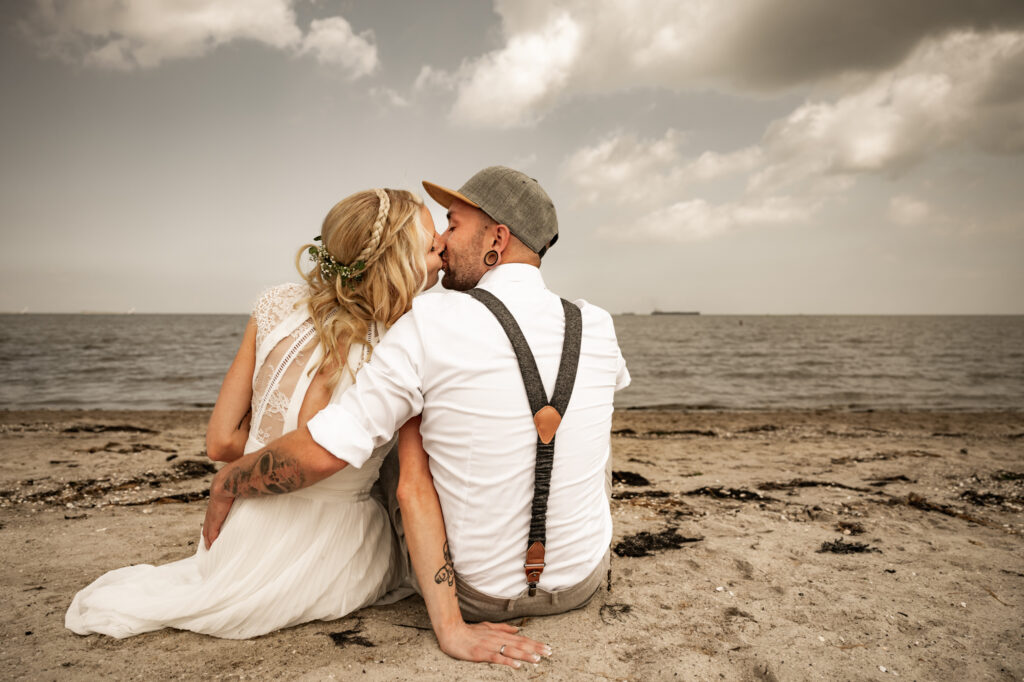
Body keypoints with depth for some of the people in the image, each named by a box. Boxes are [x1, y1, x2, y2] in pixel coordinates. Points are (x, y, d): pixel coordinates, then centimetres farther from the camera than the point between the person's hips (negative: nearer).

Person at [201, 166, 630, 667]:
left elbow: (321, 453, -21)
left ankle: (450, 622, 21)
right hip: (584, 584, 3)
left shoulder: (431, 325, -20)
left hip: (478, 593, -2)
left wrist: (224, 485, -1)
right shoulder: (597, 326, -8)